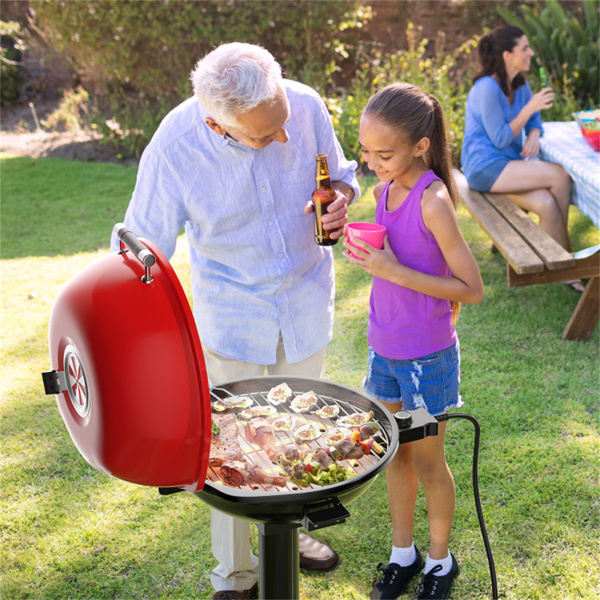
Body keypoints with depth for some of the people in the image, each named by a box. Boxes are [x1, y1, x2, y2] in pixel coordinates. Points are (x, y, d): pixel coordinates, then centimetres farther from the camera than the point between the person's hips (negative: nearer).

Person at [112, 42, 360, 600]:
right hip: (232, 312, -3)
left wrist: (342, 195, -20)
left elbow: (338, 172, 4)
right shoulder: (173, 150, -24)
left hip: (306, 302, 3)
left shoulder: (306, 104, -17)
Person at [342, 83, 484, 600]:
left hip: (426, 356, -6)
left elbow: (471, 289, -22)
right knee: (396, 454, 19)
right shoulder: (384, 190, -2)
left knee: (427, 462, 11)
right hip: (386, 348, 7)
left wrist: (394, 271, -26)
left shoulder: (433, 201, -24)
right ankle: (403, 553, 39)